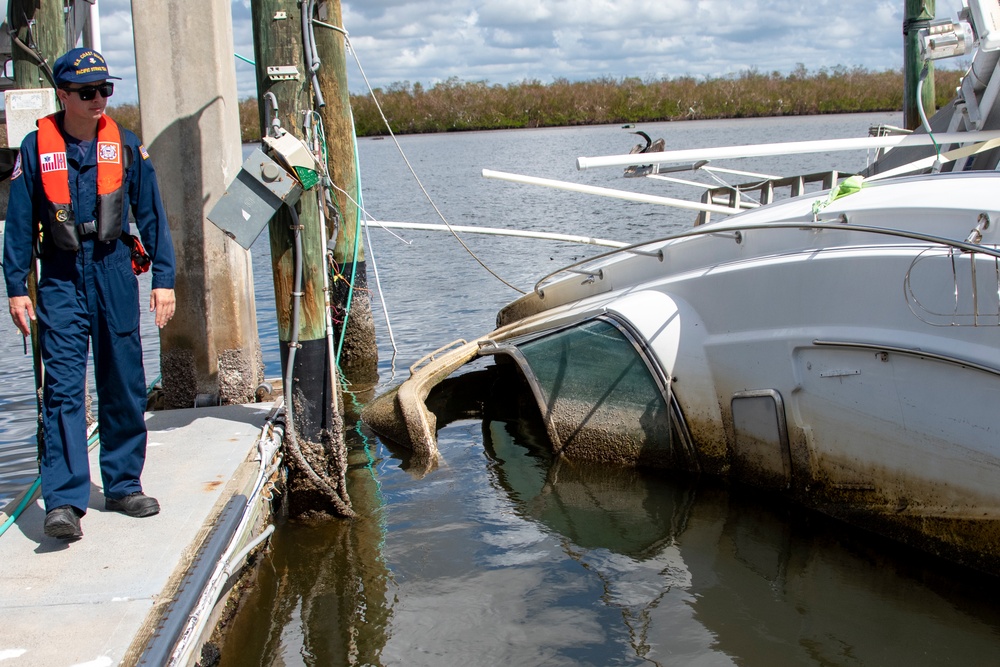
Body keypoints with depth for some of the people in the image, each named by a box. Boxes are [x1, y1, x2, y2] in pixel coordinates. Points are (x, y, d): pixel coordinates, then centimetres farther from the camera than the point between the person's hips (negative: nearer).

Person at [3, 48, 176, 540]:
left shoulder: (125, 146, 2)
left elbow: (151, 214, 7)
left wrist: (163, 278, 3)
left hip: (114, 270, 2)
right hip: (60, 278, -2)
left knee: (124, 386, 8)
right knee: (63, 388, -9)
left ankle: (123, 486, 22)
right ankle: (64, 502, -11)